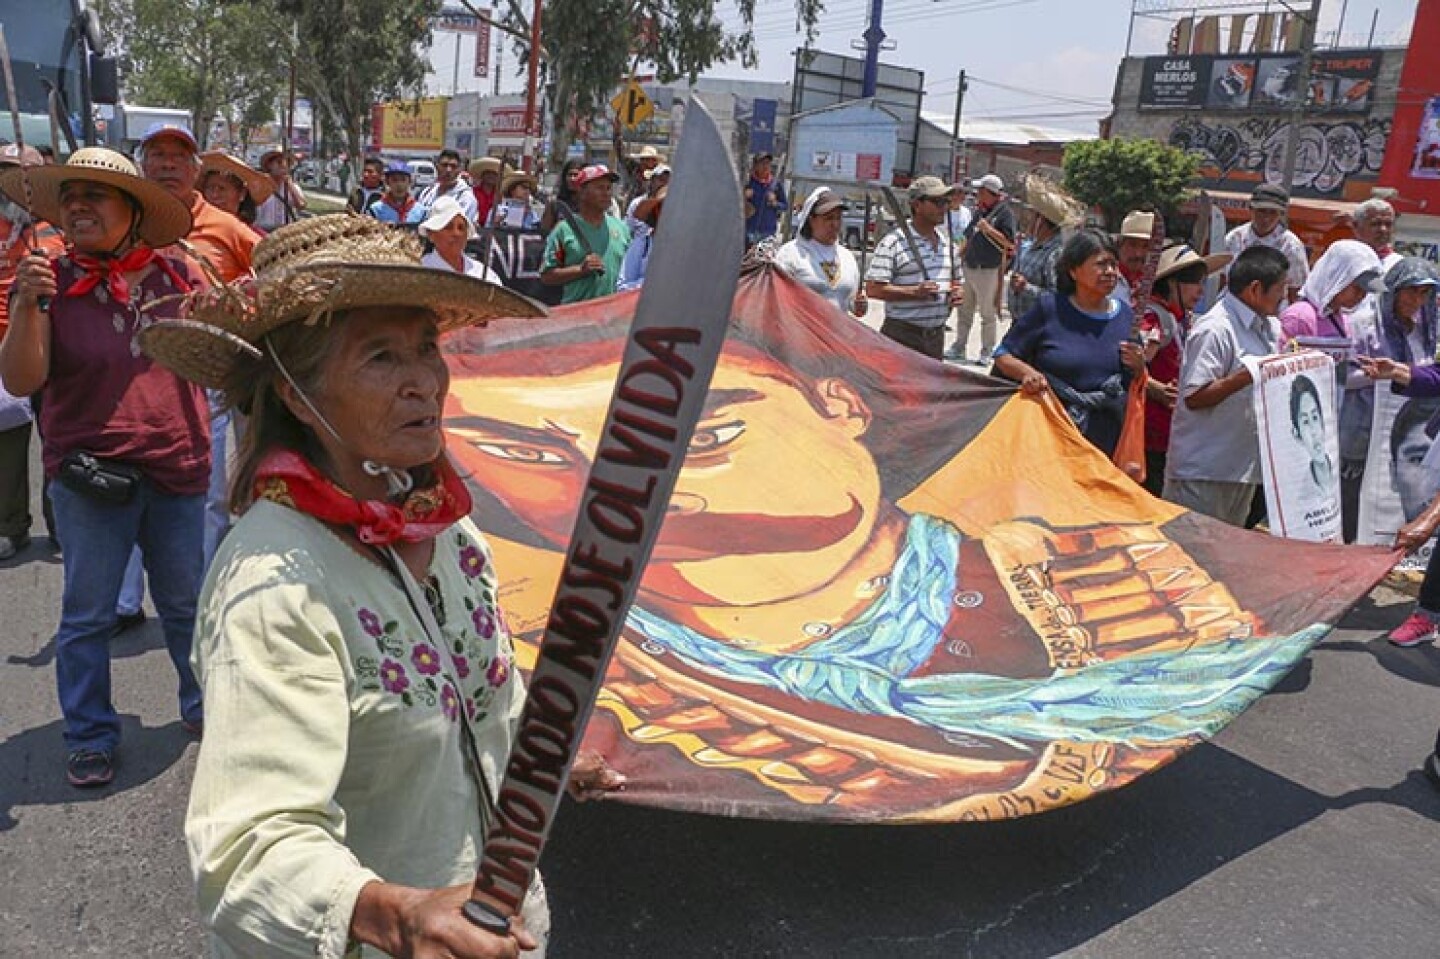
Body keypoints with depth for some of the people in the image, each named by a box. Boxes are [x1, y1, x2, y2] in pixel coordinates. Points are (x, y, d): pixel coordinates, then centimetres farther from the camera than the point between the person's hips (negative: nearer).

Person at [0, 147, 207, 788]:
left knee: (187, 602, 16)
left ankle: (205, 706, 35)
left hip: (177, 469, 2)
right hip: (89, 475, -2)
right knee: (88, 614, 8)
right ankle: (90, 738, 24)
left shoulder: (176, 274, 1)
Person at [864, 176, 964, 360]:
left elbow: (955, 281, 27)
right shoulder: (893, 242, -9)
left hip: (937, 336, 7)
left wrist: (958, 292, 3)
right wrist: (914, 292, -24)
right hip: (902, 334, -7)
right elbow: (872, 289, -16)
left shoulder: (947, 243, 15)